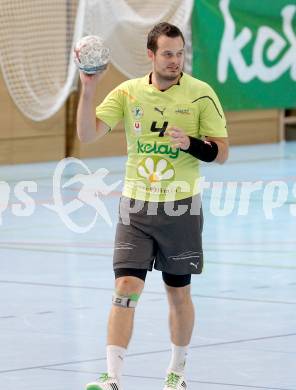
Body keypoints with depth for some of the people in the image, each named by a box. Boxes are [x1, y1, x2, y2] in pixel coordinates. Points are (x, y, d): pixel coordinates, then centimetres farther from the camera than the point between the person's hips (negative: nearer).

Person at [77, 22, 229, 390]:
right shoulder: (128, 92, 1)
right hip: (136, 206, 1)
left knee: (178, 293, 10)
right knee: (126, 288, -10)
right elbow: (88, 133, -6)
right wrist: (88, 89, -18)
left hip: (181, 207, -1)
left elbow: (221, 152, -3)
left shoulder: (201, 94, -4)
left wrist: (191, 143, -22)